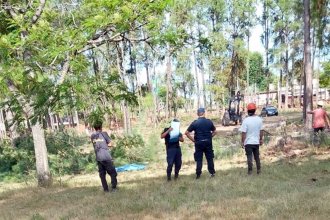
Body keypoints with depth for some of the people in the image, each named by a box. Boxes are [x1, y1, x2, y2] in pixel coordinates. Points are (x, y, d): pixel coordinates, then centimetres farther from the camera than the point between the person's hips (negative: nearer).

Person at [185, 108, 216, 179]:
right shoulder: (209, 121, 0)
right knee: (210, 158, 13)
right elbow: (214, 131, 10)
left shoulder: (195, 123, -6)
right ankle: (212, 172, 20)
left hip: (199, 143, -2)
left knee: (199, 159, 5)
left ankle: (198, 174, 8)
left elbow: (187, 132, -8)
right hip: (208, 142, 2)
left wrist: (193, 140, -1)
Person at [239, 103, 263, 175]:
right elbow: (261, 131, 4)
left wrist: (242, 142, -7)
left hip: (248, 142, -4)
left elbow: (244, 133, -16)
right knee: (257, 156, 18)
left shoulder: (246, 120, -18)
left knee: (249, 157, 4)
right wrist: (261, 139, 16)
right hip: (256, 142, 4)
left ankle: (250, 171, 8)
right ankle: (259, 169, 25)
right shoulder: (259, 119, -4)